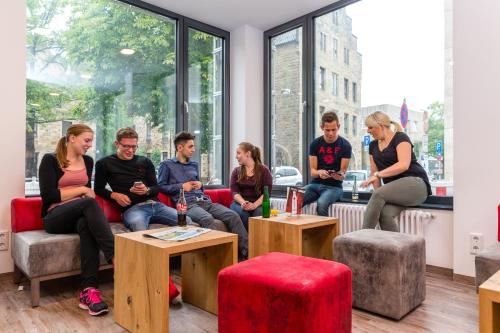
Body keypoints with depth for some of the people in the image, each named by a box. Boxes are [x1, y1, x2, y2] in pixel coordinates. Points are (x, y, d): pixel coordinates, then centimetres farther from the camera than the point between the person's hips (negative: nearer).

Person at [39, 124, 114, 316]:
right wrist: (81, 190, -8)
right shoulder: (50, 160, 0)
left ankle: (89, 290, -44)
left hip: (80, 214, 4)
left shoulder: (88, 161, 15)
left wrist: (86, 192, -1)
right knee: (89, 203, -35)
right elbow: (48, 196, -9)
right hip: (55, 217, -3)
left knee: (86, 224, -35)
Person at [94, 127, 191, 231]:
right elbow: (98, 189, 14)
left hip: (155, 204, 4)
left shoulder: (145, 161, 20)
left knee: (186, 221, -18)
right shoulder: (105, 163, 12)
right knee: (139, 226, -41)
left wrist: (147, 190, -7)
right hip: (131, 208, -3)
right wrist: (115, 195, -6)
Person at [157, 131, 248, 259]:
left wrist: (200, 184, 11)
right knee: (207, 218, -39)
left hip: (204, 201, 6)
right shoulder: (167, 165, 9)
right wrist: (181, 186, -6)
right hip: (187, 204, -5)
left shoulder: (194, 165, 26)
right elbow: (160, 187, 2)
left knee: (233, 216, -18)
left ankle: (247, 252, -20)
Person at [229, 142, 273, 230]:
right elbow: (234, 191, 1)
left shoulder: (264, 170, 4)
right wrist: (243, 203, -20)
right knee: (242, 213, -31)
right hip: (240, 203, 2)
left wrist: (254, 205, -21)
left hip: (258, 204, -1)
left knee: (259, 213, -33)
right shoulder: (236, 171, 13)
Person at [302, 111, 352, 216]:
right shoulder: (315, 144, 3)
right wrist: (319, 173, -23)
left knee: (321, 204, -34)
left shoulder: (345, 145, -2)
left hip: (334, 186, -2)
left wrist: (339, 175, -27)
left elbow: (343, 172, -3)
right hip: (315, 184, 2)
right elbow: (312, 171, 1)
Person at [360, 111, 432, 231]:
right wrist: (379, 197, -1)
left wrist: (378, 175, -26)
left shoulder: (400, 138, -4)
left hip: (415, 183, -5)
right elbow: (374, 172, 13)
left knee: (378, 194, -31)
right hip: (393, 189, 6)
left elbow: (404, 165, -20)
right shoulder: (373, 145, 17)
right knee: (385, 214, -27)